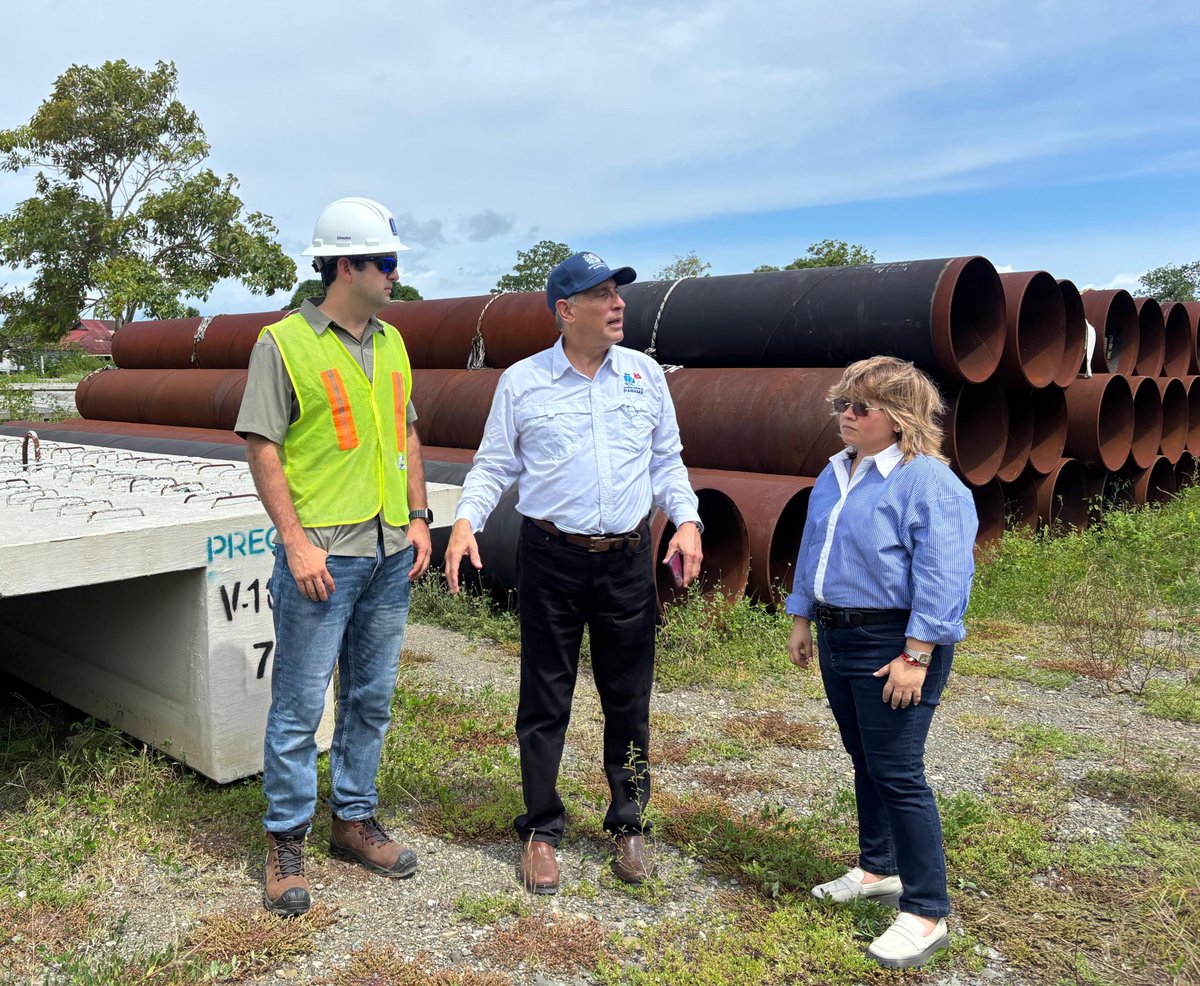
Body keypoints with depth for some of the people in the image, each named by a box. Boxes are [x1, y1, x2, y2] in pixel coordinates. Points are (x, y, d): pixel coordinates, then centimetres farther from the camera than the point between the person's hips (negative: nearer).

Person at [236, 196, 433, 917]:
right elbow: (263, 450, -9)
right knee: (301, 703, 2)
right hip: (324, 553, -6)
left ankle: (356, 818, 29)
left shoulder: (391, 342, 12)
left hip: (390, 552, 6)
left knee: (372, 696, 14)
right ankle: (286, 840, 18)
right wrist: (296, 541, -15)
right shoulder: (284, 344, -7)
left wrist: (418, 518, 10)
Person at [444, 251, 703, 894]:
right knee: (544, 701, 6)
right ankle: (540, 831, 23)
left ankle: (629, 825, 28)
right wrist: (466, 521, -12)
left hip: (628, 558, 2)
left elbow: (666, 460, 12)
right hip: (551, 558, -2)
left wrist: (686, 520, -2)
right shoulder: (521, 382, 0)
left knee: (629, 699, 10)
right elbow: (493, 465, 4)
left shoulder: (645, 374, 7)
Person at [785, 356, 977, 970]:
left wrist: (916, 657, -22)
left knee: (896, 773, -5)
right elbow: (812, 551, 19)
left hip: (895, 645, -8)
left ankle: (925, 915, 8)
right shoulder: (835, 474, 11)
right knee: (864, 760, 19)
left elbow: (941, 578, -20)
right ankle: (878, 870, 36)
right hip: (838, 638, 8)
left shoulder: (928, 481, -16)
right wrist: (801, 619, 19)